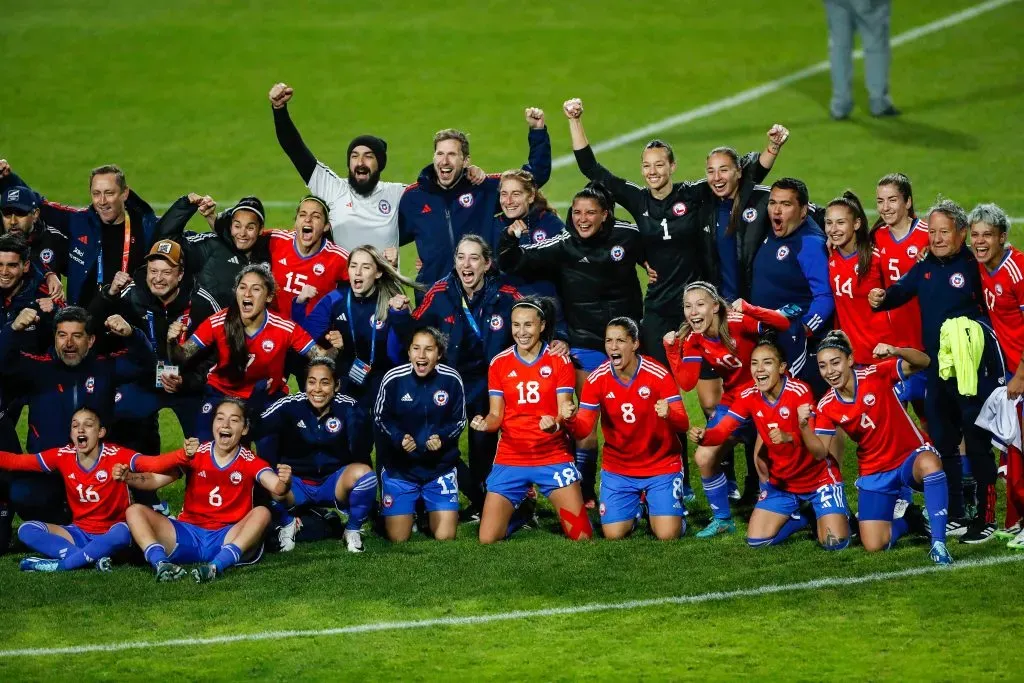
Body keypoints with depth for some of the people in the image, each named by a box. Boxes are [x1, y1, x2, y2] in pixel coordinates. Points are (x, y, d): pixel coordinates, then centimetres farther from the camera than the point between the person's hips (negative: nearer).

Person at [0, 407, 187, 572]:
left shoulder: (117, 455, -16)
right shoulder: (63, 456, -4)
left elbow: (154, 463, -30)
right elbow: (16, 461, -1)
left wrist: (184, 455, -47)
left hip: (110, 534, -4)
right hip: (79, 533, 5)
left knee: (123, 532, -40)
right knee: (26, 530, -17)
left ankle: (59, 564, -28)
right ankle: (94, 558, -28)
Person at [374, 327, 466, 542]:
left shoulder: (451, 379, -11)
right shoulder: (393, 379, -14)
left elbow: (459, 420, 1)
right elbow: (380, 417, -1)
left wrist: (443, 438, -20)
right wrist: (398, 438, -20)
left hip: (441, 466, 0)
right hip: (400, 467, 0)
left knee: (445, 537, -5)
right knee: (398, 539, 0)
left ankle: (431, 514, 30)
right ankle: (412, 512, 35)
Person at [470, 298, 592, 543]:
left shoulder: (559, 360, -2)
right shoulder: (499, 363, 3)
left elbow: (563, 411, -7)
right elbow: (496, 415, 4)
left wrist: (555, 423, -30)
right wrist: (485, 423, -20)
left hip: (553, 457, -2)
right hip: (510, 459, 2)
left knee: (581, 537, -9)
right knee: (487, 540, -7)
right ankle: (520, 513, 27)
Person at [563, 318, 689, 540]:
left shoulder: (658, 375, -18)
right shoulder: (597, 379, -10)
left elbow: (683, 424, -19)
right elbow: (583, 429, -10)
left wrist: (669, 414, -43)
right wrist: (570, 420, -34)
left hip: (661, 466, -2)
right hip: (617, 469, 2)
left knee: (667, 534, -14)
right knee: (613, 534, -6)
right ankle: (634, 509, 29)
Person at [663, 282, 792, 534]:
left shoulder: (737, 322, -22)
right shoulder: (693, 339, -7)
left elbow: (783, 324, -33)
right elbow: (686, 383, -14)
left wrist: (748, 310, -46)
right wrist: (671, 349, -20)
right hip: (732, 401, 5)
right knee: (704, 457, -6)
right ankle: (722, 519, 11)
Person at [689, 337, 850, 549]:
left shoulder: (799, 392, -24)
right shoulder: (748, 396, -9)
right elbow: (721, 431, -15)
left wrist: (788, 437, -53)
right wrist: (702, 436, -37)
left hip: (817, 478, -5)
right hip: (781, 482, 5)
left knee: (835, 542, -17)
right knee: (756, 541, -2)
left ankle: (839, 517, 20)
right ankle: (799, 519, 26)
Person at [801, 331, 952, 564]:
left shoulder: (875, 374, -16)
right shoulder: (826, 407, -6)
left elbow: (923, 362, -25)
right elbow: (821, 451, -7)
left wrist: (894, 352, -44)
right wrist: (804, 426, -25)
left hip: (912, 457, -4)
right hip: (874, 473, 4)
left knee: (929, 464, -43)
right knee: (873, 546, -6)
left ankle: (938, 543, -35)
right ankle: (906, 520, 30)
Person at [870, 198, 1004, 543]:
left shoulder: (974, 267, -10)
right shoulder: (924, 268, 9)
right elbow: (900, 292, 3)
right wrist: (881, 298, -16)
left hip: (973, 368, -7)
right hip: (936, 369, 7)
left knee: (977, 444, 0)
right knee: (942, 443, 12)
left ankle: (986, 518, 7)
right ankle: (953, 517, 21)